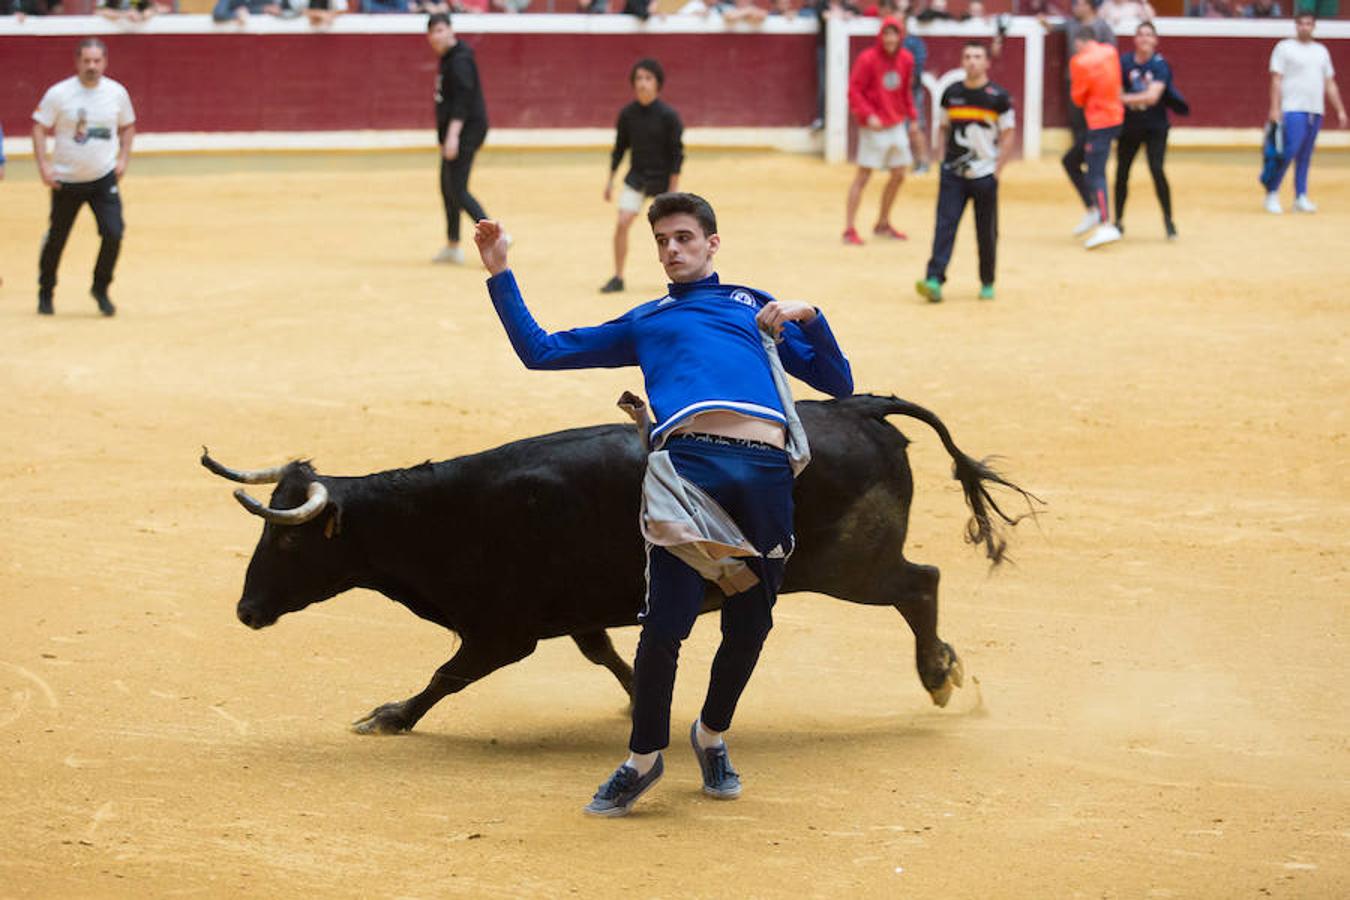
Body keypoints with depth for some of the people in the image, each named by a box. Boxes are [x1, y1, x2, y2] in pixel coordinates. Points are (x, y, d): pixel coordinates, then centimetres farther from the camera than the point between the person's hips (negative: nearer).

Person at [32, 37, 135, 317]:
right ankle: (45, 293, 31)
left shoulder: (117, 93, -3)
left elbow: (127, 126, 13)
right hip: (66, 179, -1)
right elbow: (40, 127, -5)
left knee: (113, 233, -13)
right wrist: (43, 165, -15)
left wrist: (123, 158, 1)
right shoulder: (59, 93, -11)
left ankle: (101, 288, 9)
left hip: (104, 178, 1)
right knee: (56, 239, 9)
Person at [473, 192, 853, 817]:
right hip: (685, 458, -1)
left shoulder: (757, 306, 30)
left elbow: (838, 383, 27)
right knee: (666, 622, -10)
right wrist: (500, 273, 26)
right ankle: (643, 758, 8)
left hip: (766, 467, 1)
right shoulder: (643, 322, 30)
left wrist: (809, 318, 12)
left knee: (749, 624, 6)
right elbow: (540, 351, 29)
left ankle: (712, 735, 32)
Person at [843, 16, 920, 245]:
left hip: (897, 125, 7)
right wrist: (868, 116, -26)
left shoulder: (906, 60, 4)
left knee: (898, 176, 12)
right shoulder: (867, 59, -14)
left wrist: (912, 119, 13)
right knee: (863, 176, -6)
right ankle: (849, 230, -3)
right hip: (874, 127, -7)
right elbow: (854, 91, -15)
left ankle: (882, 225, 27)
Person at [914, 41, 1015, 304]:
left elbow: (1008, 134, -1)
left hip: (985, 176, -2)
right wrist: (943, 158, 4)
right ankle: (934, 280, -18)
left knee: (986, 232, 6)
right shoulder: (951, 94, 6)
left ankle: (987, 283, 20)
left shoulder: (998, 97, -4)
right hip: (953, 174, 2)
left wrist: (997, 171, -6)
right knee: (944, 225, -10)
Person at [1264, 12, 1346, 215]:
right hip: (1293, 109, -5)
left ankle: (1301, 198, 6)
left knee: (1305, 156, 5)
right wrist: (1274, 109, -14)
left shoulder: (1321, 51, 17)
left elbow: (1330, 83, 19)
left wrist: (1340, 110, 13)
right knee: (1290, 151, -15)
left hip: (1316, 111, 5)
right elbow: (1277, 80, -5)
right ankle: (1272, 194, -5)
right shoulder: (1284, 48, 1)